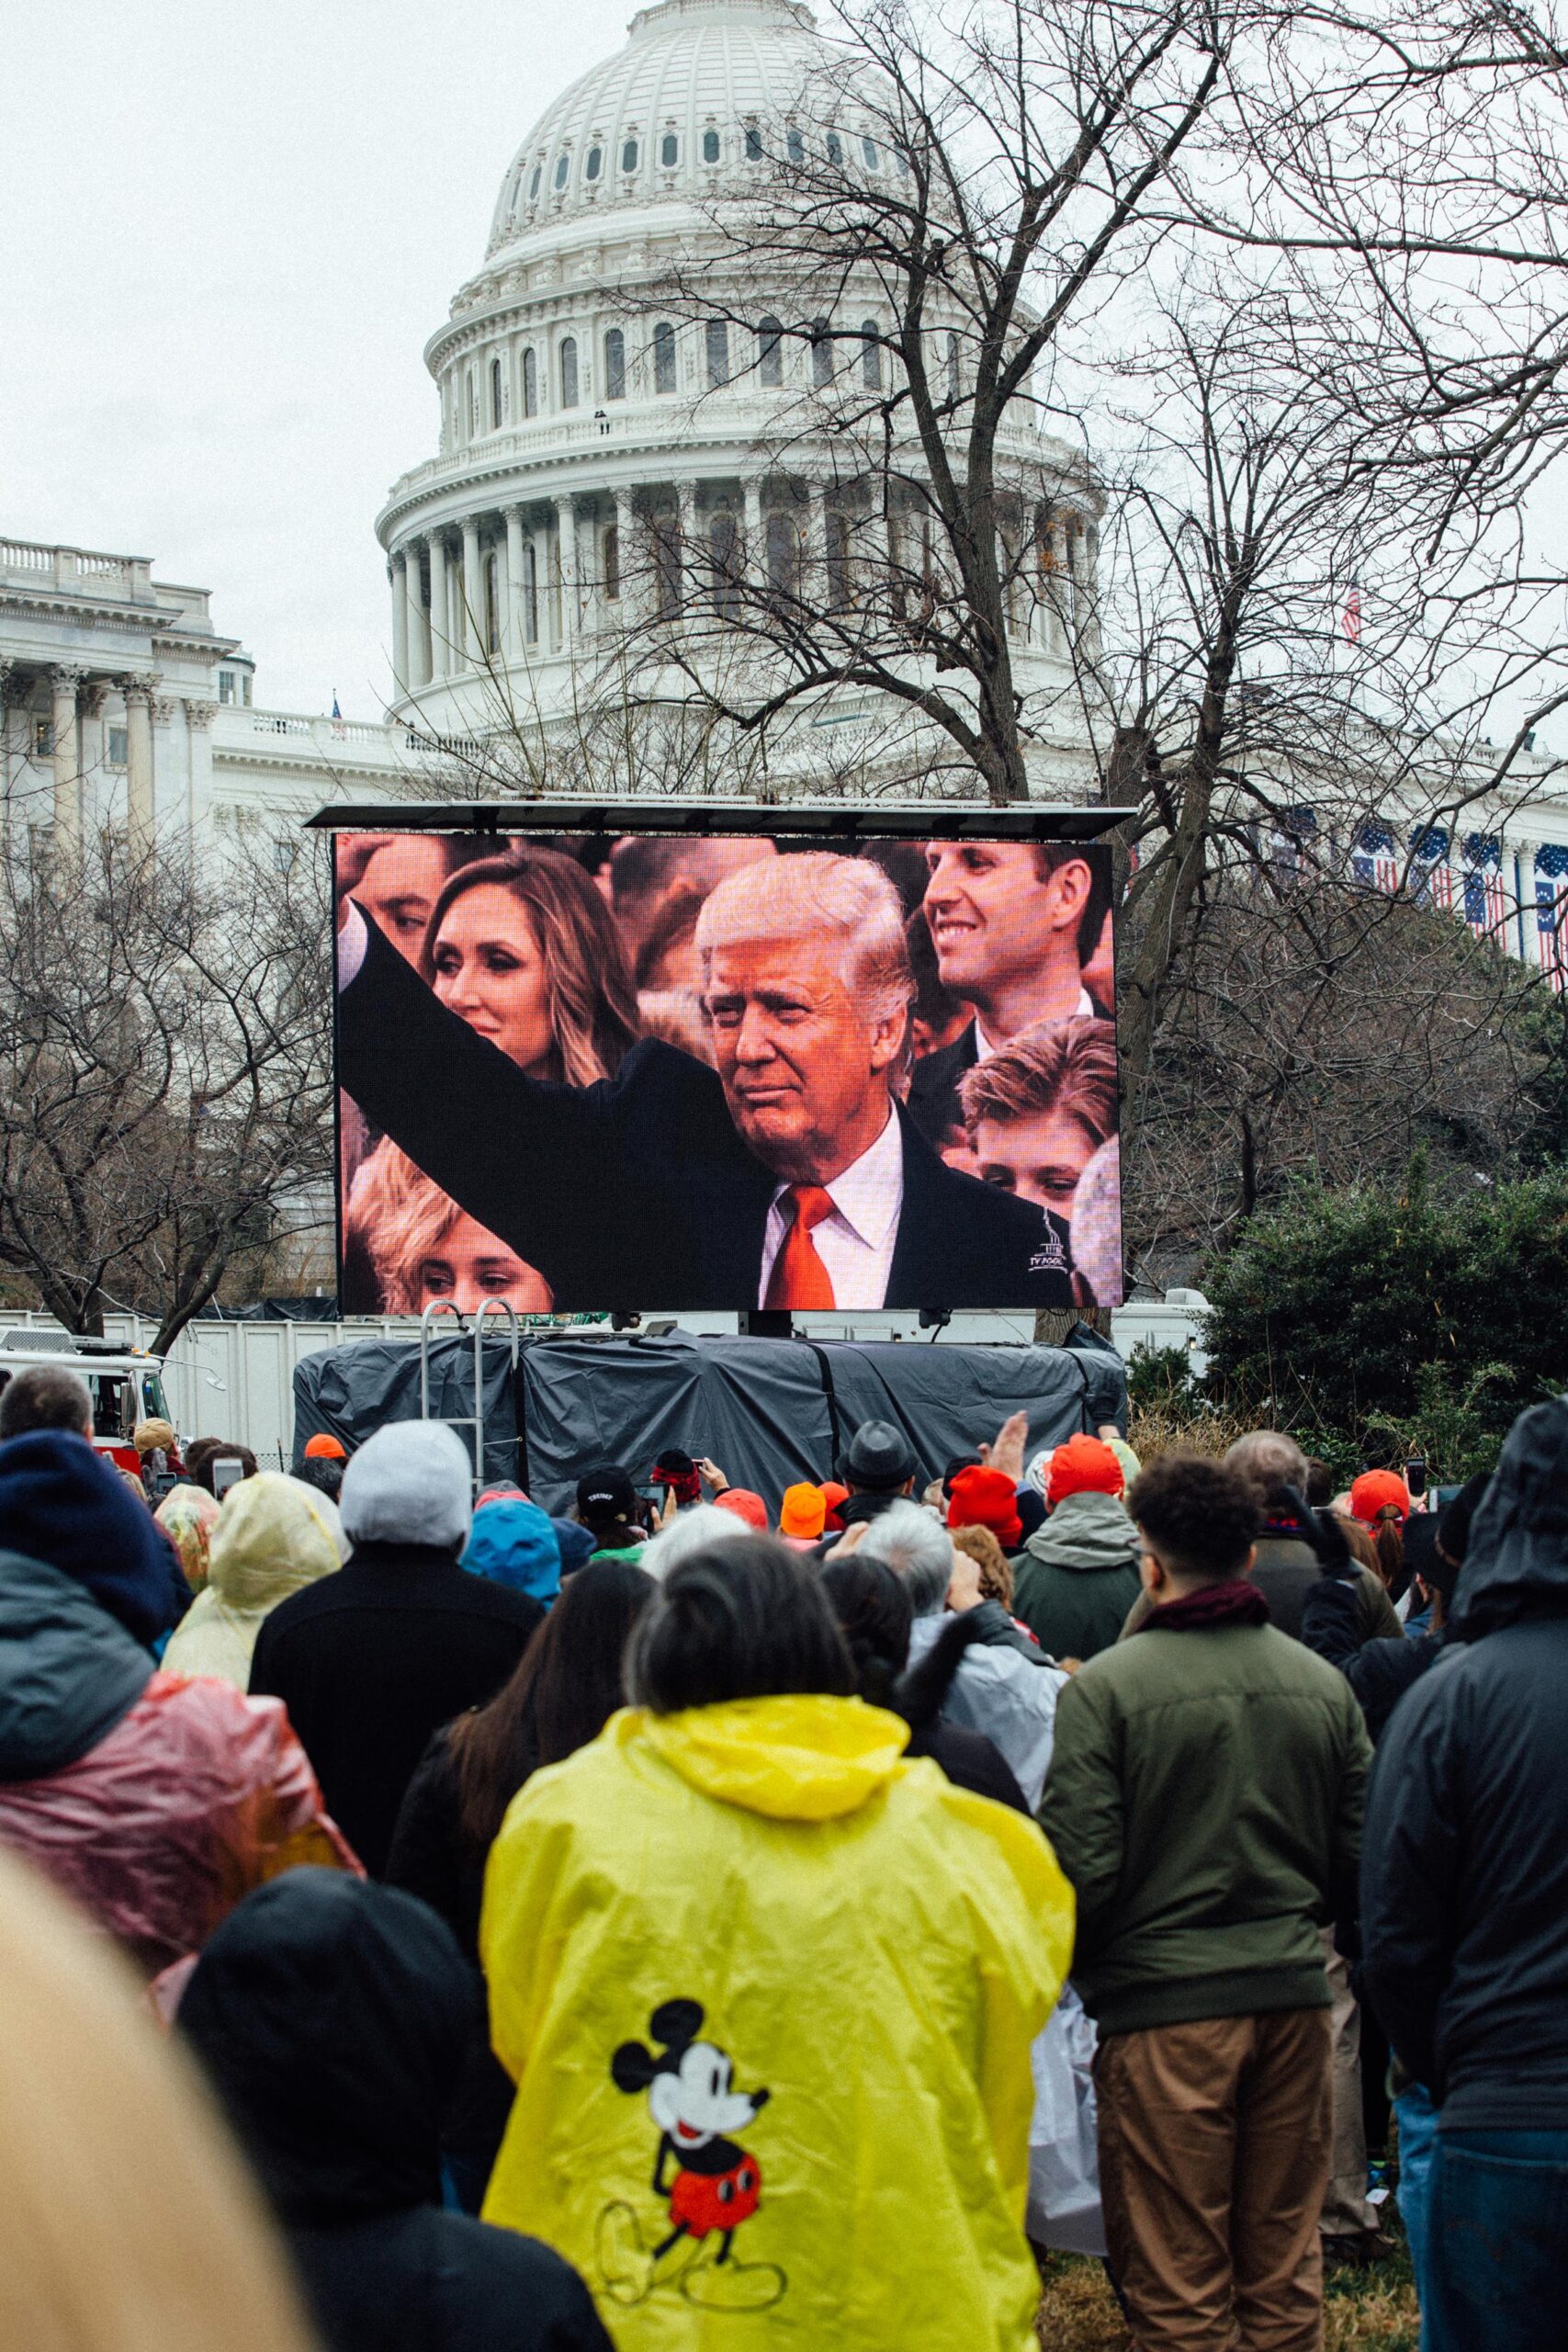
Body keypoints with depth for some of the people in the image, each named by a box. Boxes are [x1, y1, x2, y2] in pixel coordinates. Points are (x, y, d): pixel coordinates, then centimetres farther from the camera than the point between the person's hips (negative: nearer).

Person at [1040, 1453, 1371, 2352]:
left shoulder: (1105, 1686, -10)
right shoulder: (1323, 1683, 3)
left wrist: (1072, 1971, 7)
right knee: (1287, 2273, 14)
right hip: (1293, 1991, 4)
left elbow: (1082, 1868, -12)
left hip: (1165, 2003, -4)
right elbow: (1362, 1859, 9)